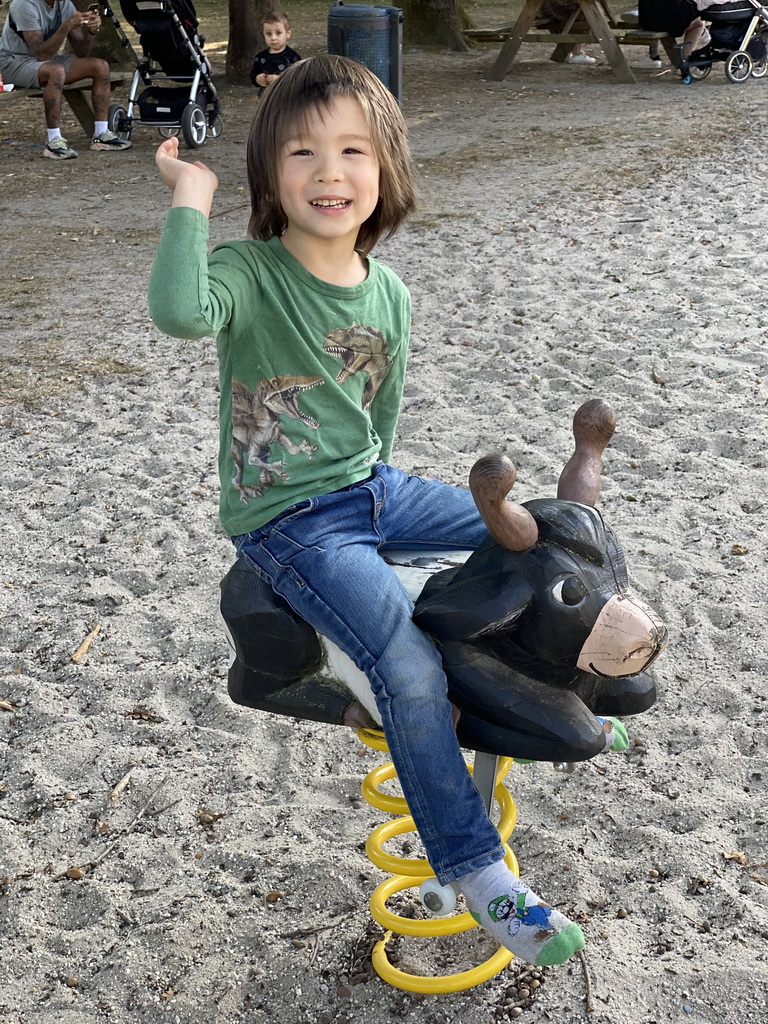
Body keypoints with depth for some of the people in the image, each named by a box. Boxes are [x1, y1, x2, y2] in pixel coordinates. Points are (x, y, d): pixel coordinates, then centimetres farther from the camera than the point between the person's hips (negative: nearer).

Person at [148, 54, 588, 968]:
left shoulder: (388, 294, 1)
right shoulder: (248, 272, -17)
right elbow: (180, 313, -42)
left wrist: (374, 483, 10)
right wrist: (190, 196, -32)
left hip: (370, 487, 7)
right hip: (286, 521, -7)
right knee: (411, 668, -24)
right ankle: (473, 868, -5)